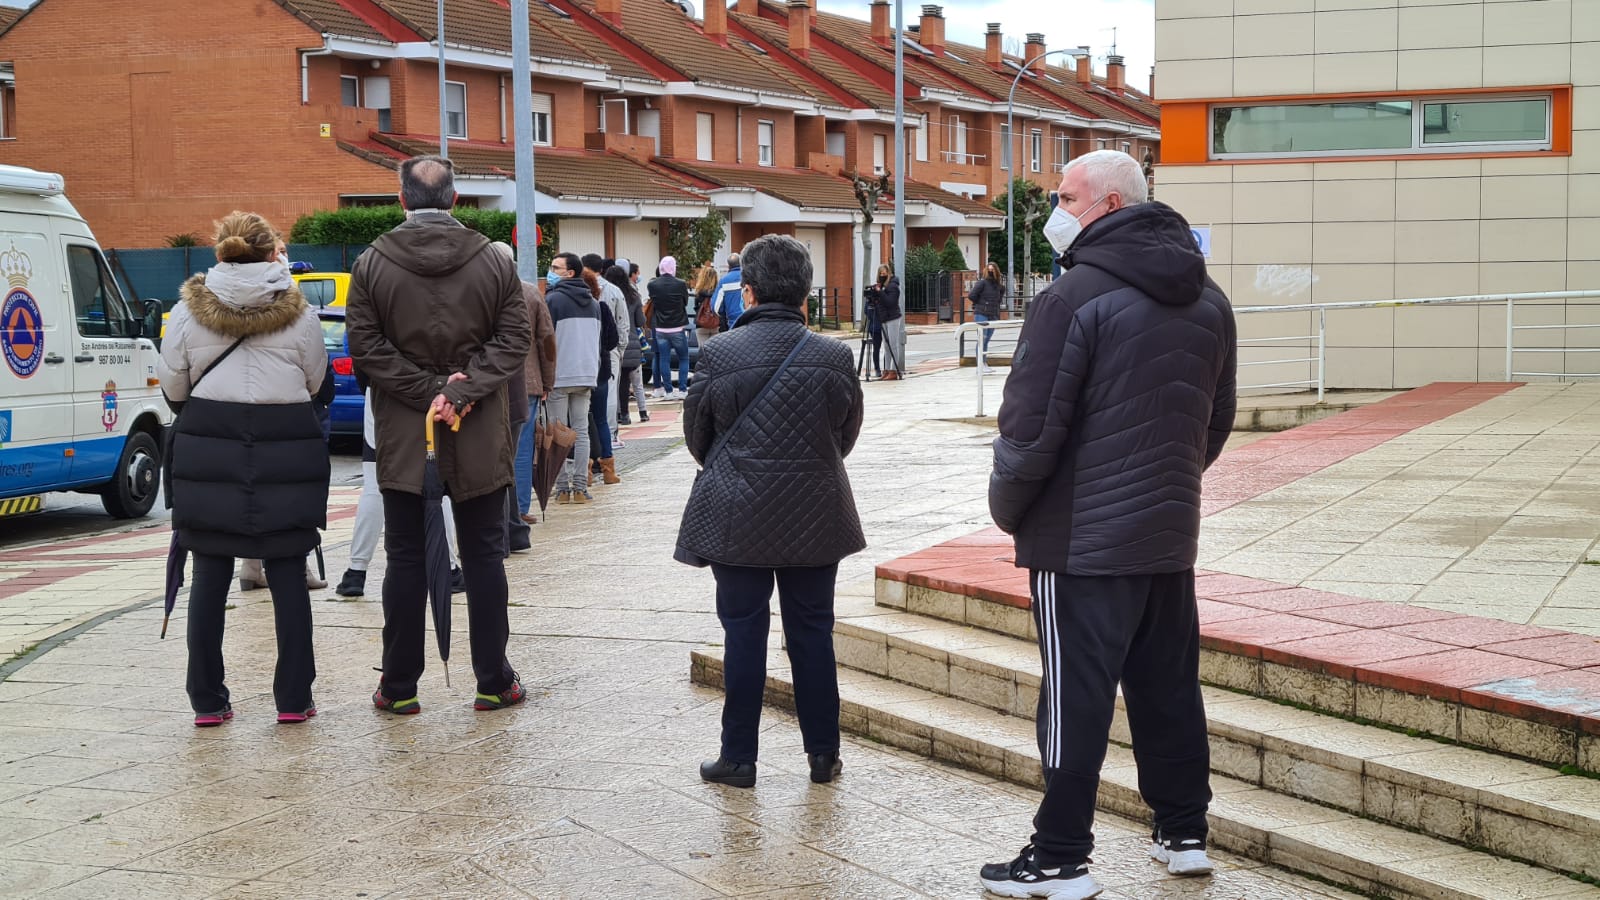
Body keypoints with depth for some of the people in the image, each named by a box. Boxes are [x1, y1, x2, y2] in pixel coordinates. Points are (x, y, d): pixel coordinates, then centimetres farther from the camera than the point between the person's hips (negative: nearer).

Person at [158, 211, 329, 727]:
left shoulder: (190, 311, 2)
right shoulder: (298, 315, 1)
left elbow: (173, 388, 8)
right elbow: (315, 383, 8)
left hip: (208, 448, 1)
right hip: (287, 449, 0)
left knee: (210, 575, 7)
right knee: (287, 574, 6)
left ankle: (207, 700, 9)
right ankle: (294, 698, 8)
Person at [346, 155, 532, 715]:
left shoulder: (371, 265, -2)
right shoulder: (493, 262, 0)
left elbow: (367, 347, -8)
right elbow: (513, 341, -5)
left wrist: (430, 391, -9)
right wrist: (461, 391, -10)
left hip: (402, 438, 0)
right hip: (480, 438, 1)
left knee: (406, 559, 7)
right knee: (484, 557, 8)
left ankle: (399, 686, 12)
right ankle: (495, 681, 12)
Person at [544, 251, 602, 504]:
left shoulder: (553, 299, -9)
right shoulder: (593, 302, 12)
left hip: (558, 376, -5)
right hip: (587, 376, 5)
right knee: (582, 431, 8)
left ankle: (563, 488, 0)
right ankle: (580, 488, 4)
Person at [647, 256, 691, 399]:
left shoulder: (652, 284, -4)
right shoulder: (680, 284, -12)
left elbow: (652, 302, 8)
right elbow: (686, 302, 2)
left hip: (660, 328, 2)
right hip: (678, 328, -2)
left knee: (664, 360, 7)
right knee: (683, 359, 9)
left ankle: (668, 391, 6)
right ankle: (682, 390, 5)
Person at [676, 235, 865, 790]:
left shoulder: (719, 353, -12)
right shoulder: (834, 357, -6)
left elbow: (697, 436, 0)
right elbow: (847, 436, 6)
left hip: (737, 519, -2)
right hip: (816, 515, 2)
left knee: (743, 634, 6)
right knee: (812, 632, 11)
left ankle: (738, 756, 13)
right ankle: (823, 753, 18)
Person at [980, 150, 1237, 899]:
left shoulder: (1075, 297, -15)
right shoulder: (1207, 299, 10)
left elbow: (1029, 427, -15)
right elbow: (1218, 420, 17)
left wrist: (1007, 511, 0)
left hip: (1082, 540, -7)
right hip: (1171, 535, 7)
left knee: (1076, 701, 0)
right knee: (1169, 690, 16)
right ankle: (1184, 833, 26)